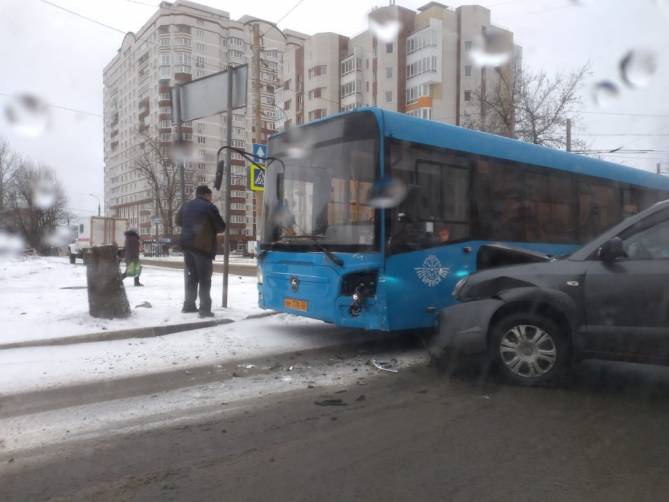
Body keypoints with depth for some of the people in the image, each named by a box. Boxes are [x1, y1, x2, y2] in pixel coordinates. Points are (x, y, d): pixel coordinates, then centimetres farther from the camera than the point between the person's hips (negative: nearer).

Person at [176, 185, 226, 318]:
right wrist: (211, 228, 15)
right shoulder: (209, 207, -7)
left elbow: (178, 221, 26)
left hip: (187, 245, 6)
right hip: (203, 247, -6)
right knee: (204, 279, -4)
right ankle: (205, 309, -7)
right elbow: (221, 227, -5)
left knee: (191, 276, 16)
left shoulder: (186, 206, 12)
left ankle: (189, 305, 21)